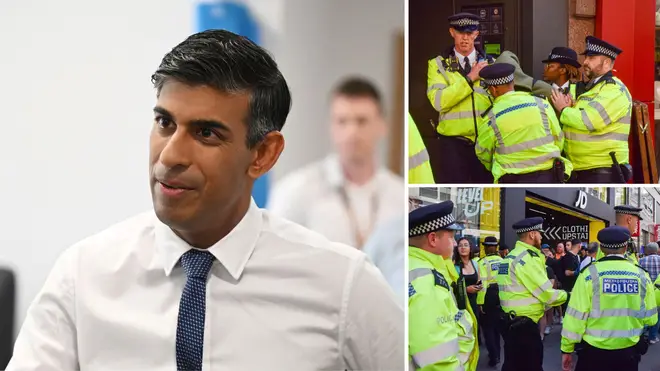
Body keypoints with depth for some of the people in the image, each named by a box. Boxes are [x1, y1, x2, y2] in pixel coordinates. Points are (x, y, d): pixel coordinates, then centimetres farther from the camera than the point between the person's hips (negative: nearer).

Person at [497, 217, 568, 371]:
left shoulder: (511, 257, 14)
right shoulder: (527, 259, -16)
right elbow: (547, 294, -15)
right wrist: (567, 295, 0)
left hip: (511, 322, 10)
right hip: (524, 325, -10)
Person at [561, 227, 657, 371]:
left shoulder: (590, 273, -10)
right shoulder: (641, 275, -2)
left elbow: (576, 315, -11)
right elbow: (650, 318, 4)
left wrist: (567, 349, -1)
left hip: (594, 351, -2)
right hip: (629, 351, 2)